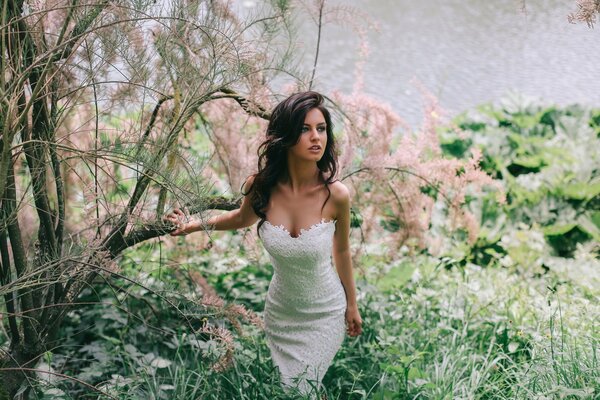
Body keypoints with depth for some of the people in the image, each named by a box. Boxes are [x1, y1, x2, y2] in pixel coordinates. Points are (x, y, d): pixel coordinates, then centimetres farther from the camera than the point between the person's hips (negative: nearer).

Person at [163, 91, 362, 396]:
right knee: (282, 388, 21)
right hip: (280, 311, 3)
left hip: (324, 314, -2)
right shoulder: (260, 187, -20)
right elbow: (244, 217, 6)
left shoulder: (335, 194, -24)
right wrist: (194, 225, 2)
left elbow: (341, 250, -5)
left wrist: (352, 305, 6)